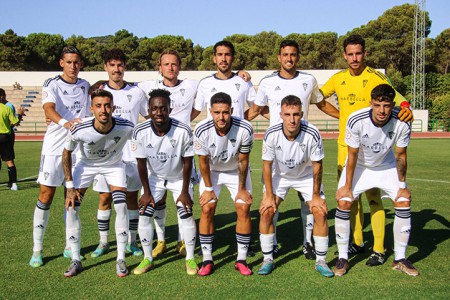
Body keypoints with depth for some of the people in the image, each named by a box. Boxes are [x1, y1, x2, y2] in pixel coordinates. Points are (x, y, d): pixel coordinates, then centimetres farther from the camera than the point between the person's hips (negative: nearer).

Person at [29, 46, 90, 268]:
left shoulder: (85, 85, 11)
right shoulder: (52, 84, -4)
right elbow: (49, 109, -23)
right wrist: (65, 122, -40)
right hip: (54, 147, -4)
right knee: (46, 195, -3)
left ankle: (70, 247, 19)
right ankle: (37, 250, 7)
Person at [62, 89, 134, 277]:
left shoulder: (127, 127, -32)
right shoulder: (79, 130, -32)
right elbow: (66, 153, -12)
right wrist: (70, 186, -13)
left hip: (114, 165, 0)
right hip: (86, 164, 1)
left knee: (121, 207, -15)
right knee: (71, 208, -9)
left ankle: (121, 259, 0)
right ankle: (75, 260, 6)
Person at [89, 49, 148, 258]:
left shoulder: (137, 92, 4)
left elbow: (150, 118, 13)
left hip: (132, 154, 0)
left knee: (131, 197, 5)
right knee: (105, 198, 4)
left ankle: (132, 242, 17)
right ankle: (103, 242, 17)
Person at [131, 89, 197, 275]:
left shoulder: (183, 131, -29)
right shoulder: (140, 132, -24)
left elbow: (187, 162, -17)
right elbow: (141, 164, -12)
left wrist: (185, 191, -13)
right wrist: (147, 192, -8)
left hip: (179, 178, -1)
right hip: (154, 177, 2)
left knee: (186, 214, -9)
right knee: (144, 214, -5)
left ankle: (190, 258, 10)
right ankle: (147, 258, 13)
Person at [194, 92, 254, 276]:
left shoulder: (245, 129, -30)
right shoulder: (201, 131, -29)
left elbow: (243, 161, -17)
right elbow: (203, 161, -14)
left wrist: (242, 189, -9)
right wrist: (208, 188, -8)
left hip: (237, 172, 0)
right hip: (211, 172, 0)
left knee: (244, 209, -8)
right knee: (207, 209, -9)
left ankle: (241, 260, 5)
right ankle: (207, 260, 3)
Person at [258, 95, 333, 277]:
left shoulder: (312, 134, -30)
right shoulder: (272, 134, -28)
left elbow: (317, 166, -16)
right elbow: (267, 165, -15)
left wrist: (316, 196, -11)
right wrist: (269, 196, -13)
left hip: (306, 176, 0)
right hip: (279, 175, 1)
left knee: (320, 212, -11)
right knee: (266, 212, -12)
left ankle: (321, 261, 7)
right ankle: (268, 259, 5)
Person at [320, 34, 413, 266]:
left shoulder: (375, 77, -6)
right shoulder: (338, 79, 8)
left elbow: (393, 95, -22)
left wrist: (405, 106, -41)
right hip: (345, 144, 5)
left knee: (373, 195, -4)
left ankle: (379, 250, 5)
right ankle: (357, 243, 27)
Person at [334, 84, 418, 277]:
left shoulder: (402, 123, -27)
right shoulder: (356, 120, -32)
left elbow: (400, 155, -12)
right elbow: (352, 155, -20)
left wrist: (402, 185, -6)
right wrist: (347, 186, -15)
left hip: (386, 166, 2)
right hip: (359, 165, -2)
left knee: (404, 201, -8)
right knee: (343, 202, -15)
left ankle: (399, 259, 9)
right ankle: (343, 258, 0)